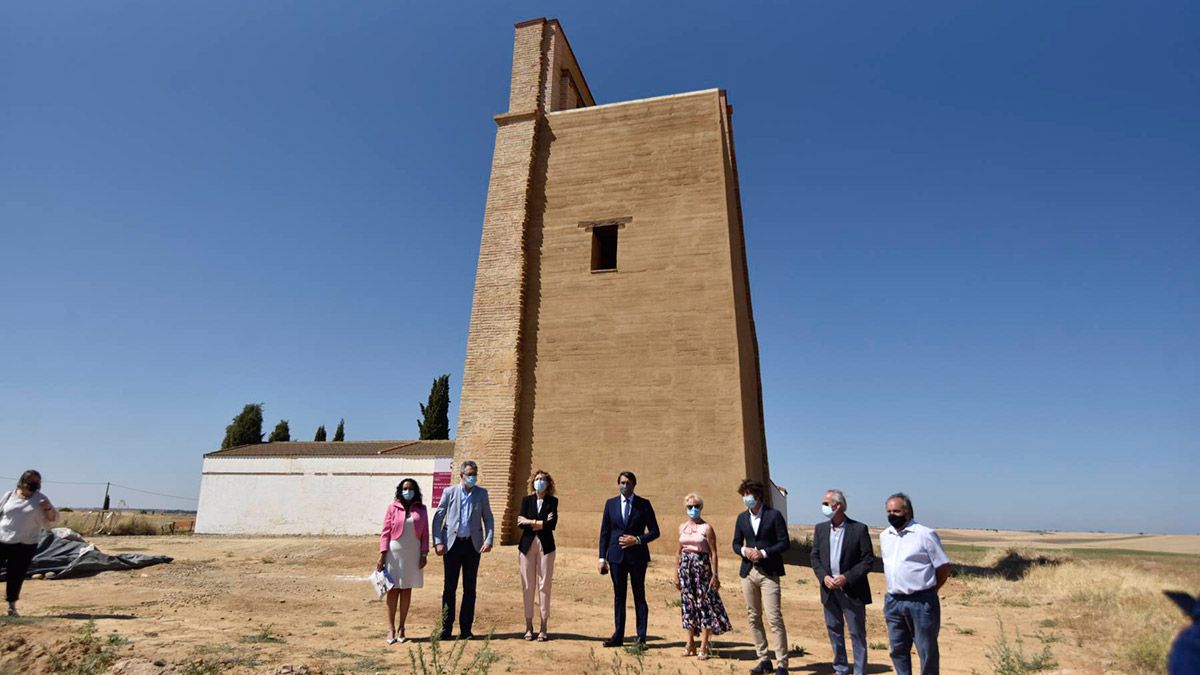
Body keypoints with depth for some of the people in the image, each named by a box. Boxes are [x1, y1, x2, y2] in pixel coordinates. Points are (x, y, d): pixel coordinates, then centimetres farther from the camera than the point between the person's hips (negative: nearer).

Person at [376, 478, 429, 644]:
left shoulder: (421, 509, 2)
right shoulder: (393, 508, -2)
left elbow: (425, 533, 3)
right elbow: (385, 532, -3)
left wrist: (424, 554, -3)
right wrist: (382, 555, -8)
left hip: (413, 555, 2)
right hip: (394, 553, -2)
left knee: (407, 590, 9)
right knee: (393, 590, 4)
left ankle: (402, 627, 20)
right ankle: (391, 629, 12)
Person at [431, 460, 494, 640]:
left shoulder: (481, 493, 5)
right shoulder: (449, 492, 1)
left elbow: (488, 518, 7)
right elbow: (437, 517, 2)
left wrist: (489, 540, -5)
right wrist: (438, 542, -7)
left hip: (473, 545, 1)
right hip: (452, 544, -1)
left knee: (470, 588, 6)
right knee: (449, 587, 4)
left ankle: (466, 629, 14)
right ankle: (446, 629, 14)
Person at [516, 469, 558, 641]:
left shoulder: (552, 501, 4)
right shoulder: (527, 500, 8)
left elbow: (552, 523, -10)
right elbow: (520, 523, -3)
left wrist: (530, 522, -7)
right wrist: (540, 522, -9)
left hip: (546, 546, -1)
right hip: (527, 545, 1)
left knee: (544, 586, -1)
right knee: (528, 586, 3)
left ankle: (543, 628, 5)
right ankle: (528, 626, 12)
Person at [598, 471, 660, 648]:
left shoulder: (644, 504, -1)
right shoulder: (610, 504, 5)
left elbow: (654, 531, 0)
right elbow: (604, 532, 6)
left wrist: (637, 540, -14)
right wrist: (602, 557, 1)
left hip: (637, 556, -2)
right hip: (616, 556, 2)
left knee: (639, 596, 4)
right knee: (618, 596, 9)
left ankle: (641, 638, 12)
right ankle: (618, 636, 18)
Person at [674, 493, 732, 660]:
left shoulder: (707, 528, -5)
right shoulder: (682, 527, 8)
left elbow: (713, 553, -8)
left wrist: (715, 575, -13)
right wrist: (677, 573, 10)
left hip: (702, 566, -4)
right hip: (685, 566, 5)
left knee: (704, 604, -1)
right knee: (687, 604, 8)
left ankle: (703, 647, 6)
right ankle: (690, 644, 18)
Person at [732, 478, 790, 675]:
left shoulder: (774, 515, -5)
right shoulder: (742, 518, 10)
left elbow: (784, 542, -6)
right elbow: (736, 543, 14)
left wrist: (764, 553, -17)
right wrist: (744, 550, -8)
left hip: (769, 572, -5)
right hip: (748, 571, 5)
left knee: (774, 618, -8)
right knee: (753, 618, 9)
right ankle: (764, 659, 21)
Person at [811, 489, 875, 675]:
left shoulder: (859, 529, -10)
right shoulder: (820, 529, 4)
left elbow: (868, 560, -9)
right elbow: (815, 557, 8)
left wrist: (847, 577, -17)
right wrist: (823, 577, -9)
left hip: (852, 591, -5)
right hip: (829, 590, 5)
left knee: (857, 634, 6)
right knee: (834, 631, 15)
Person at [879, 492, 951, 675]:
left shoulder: (925, 534, -10)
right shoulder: (884, 536, 8)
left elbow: (944, 567, -5)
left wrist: (928, 591, -1)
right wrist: (895, 587, 15)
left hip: (921, 602, -6)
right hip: (893, 602, 6)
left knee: (927, 651, 5)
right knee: (898, 649, 15)